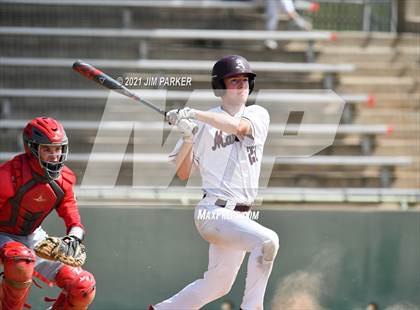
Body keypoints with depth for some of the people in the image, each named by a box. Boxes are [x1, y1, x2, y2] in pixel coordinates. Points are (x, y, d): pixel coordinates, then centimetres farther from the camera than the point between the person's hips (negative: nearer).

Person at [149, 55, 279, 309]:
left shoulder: (258, 115, 8)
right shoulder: (204, 125, 1)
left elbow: (238, 126, -17)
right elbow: (183, 174, 3)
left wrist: (195, 114, -24)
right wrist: (188, 138, -13)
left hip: (240, 216, 5)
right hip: (214, 211, -5)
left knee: (218, 286, 16)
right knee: (268, 240, -28)